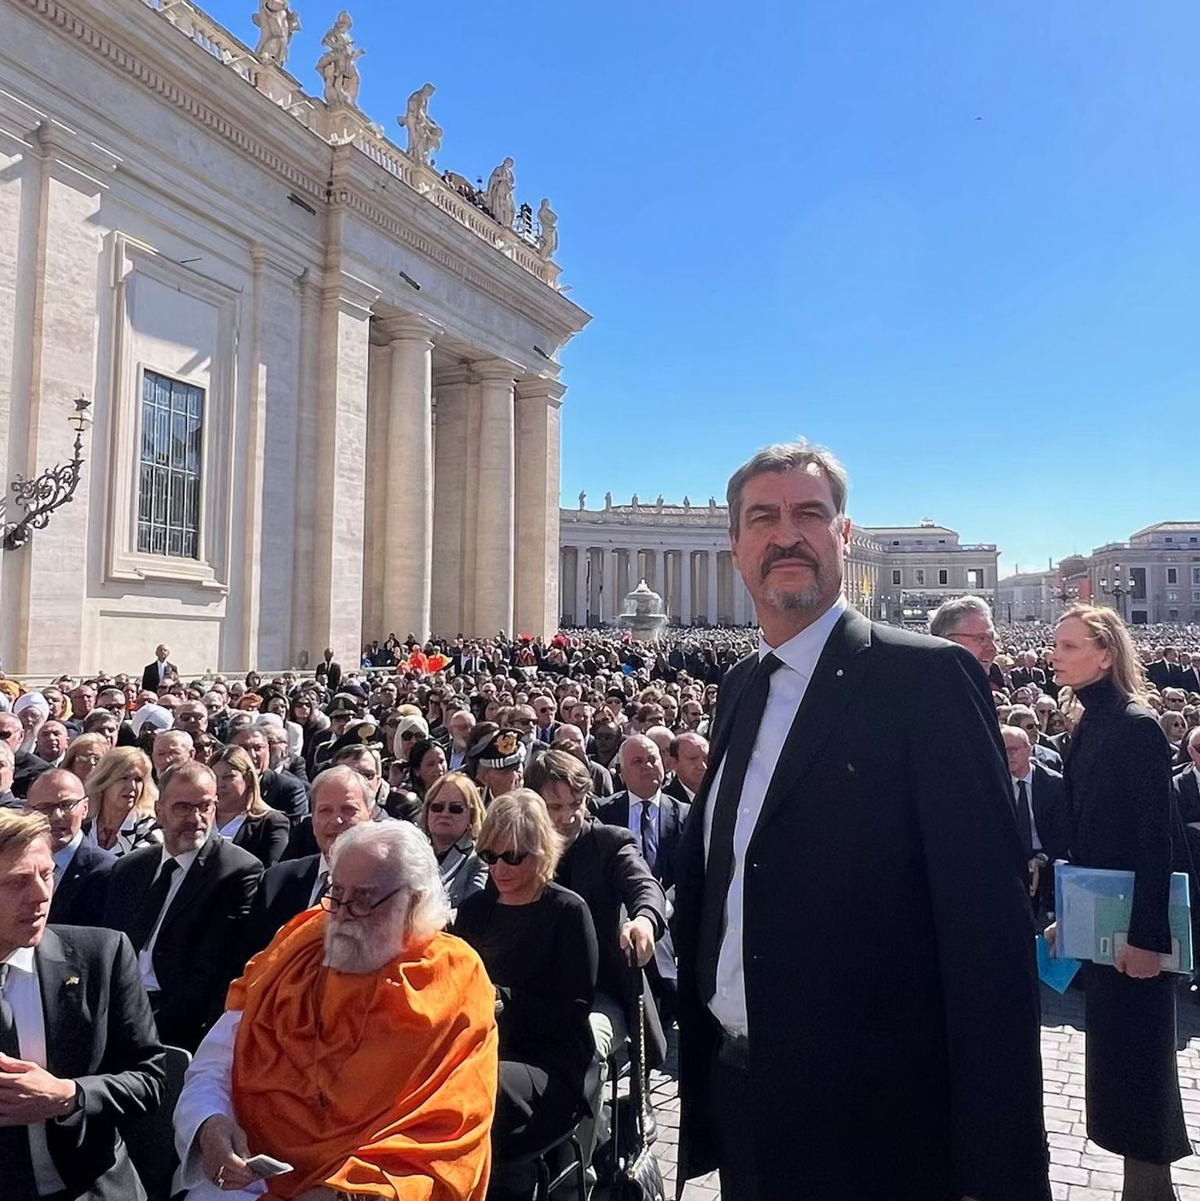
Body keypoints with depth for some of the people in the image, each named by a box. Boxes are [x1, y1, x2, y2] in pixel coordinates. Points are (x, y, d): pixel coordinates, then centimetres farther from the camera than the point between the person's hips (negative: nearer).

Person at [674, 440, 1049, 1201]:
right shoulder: (740, 688, 6)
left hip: (876, 1123, -6)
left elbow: (989, 924, -17)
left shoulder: (928, 678, -14)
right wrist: (700, 1079, 12)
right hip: (739, 1097, 6)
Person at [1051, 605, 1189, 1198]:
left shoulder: (1136, 725, -16)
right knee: (1111, 1055, 17)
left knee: (1135, 1060, 2)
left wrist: (1146, 936, -21)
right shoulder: (1090, 726, 8)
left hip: (1133, 926, -8)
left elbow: (1156, 838, -19)